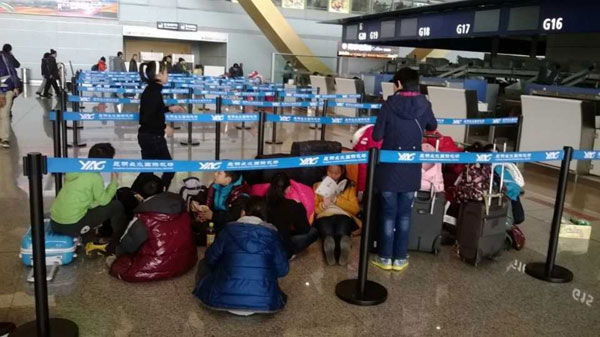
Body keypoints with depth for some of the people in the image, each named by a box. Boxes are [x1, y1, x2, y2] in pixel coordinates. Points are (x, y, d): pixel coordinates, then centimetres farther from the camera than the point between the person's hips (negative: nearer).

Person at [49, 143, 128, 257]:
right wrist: (114, 181, 7)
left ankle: (88, 243, 25)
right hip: (71, 226, -8)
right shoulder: (95, 177, -13)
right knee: (116, 206, 1)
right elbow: (104, 200, -3)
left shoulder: (76, 170, 9)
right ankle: (115, 245, 17)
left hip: (54, 223, 8)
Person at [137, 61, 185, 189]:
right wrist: (164, 127, -16)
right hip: (154, 137, -10)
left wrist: (169, 108, 20)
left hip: (145, 135, 10)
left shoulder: (149, 90, 9)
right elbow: (148, 118, -27)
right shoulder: (155, 92, -20)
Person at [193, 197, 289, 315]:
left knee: (204, 264, 25)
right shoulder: (272, 233, 3)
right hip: (264, 302, 2)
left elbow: (210, 259, 10)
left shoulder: (230, 229, 2)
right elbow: (283, 270, 5)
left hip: (225, 299, -2)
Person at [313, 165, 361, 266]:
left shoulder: (349, 186, 25)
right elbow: (313, 209, 16)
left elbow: (355, 208, 11)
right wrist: (323, 205, -5)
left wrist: (336, 200, -1)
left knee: (341, 233, -39)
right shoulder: (318, 185, 26)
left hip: (343, 215, 0)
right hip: (324, 216, 0)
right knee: (328, 233, -39)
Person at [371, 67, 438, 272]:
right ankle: (400, 258, 19)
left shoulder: (389, 104, -12)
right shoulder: (424, 105, -3)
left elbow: (377, 136, -8)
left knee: (388, 213, 8)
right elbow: (433, 127, 17)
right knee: (404, 214, 12)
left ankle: (385, 257, 16)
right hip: (412, 170, 2)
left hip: (389, 168, -2)